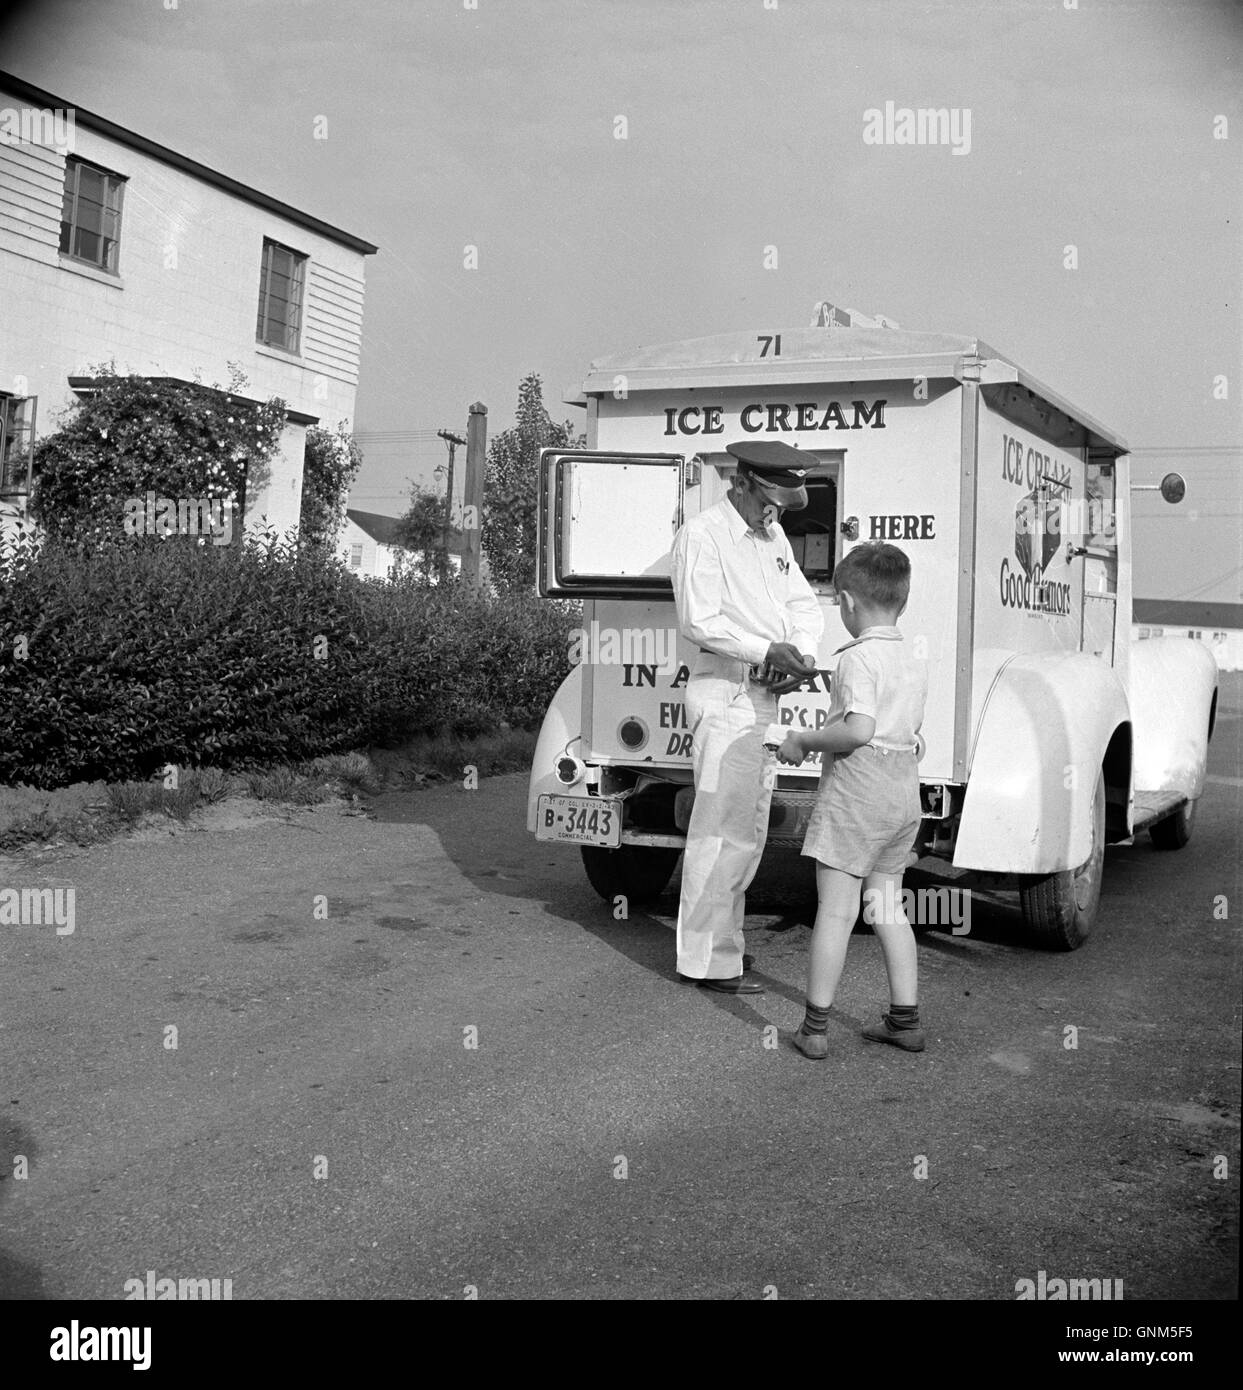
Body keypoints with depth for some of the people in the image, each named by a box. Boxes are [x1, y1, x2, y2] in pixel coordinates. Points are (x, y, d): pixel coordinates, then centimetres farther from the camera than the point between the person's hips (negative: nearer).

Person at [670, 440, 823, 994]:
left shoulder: (772, 537, 15)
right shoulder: (702, 534, -11)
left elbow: (804, 602, 15)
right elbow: (699, 621, -20)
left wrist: (802, 655, -4)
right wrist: (768, 651, -24)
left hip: (764, 698, 9)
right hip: (723, 698, -9)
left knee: (749, 828, 15)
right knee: (722, 830, -8)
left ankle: (720, 938, 27)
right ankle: (707, 959, -2)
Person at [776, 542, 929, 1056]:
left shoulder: (858, 659, -15)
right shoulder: (913, 663, 11)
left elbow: (859, 729, -26)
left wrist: (804, 741, -13)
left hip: (855, 794, -8)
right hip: (904, 790, 8)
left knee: (835, 910, -2)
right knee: (888, 906, 17)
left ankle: (815, 1027, 3)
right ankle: (905, 1021, 21)